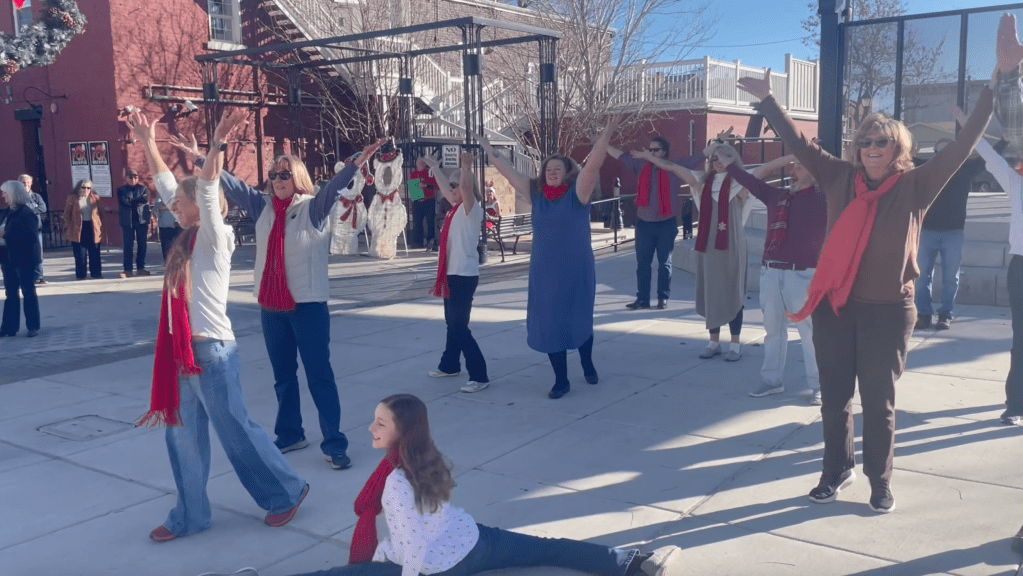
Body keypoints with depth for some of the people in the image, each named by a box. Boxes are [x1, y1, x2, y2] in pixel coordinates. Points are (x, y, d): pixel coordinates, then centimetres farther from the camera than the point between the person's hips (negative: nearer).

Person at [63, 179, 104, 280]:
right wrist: (68, 228, -1)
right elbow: (67, 214, 7)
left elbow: (100, 213, 10)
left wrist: (100, 226, 3)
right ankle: (80, 274, 7)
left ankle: (96, 273, 11)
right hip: (78, 228, -1)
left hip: (93, 228, 1)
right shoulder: (72, 199, 5)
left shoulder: (95, 198, 9)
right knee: (80, 254, 0)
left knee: (94, 253, 4)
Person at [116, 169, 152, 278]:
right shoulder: (121, 190, 7)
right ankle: (127, 269, 0)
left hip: (142, 220, 1)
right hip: (127, 221, -1)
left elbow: (146, 201, -4)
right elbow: (125, 202, -8)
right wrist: (139, 200, -12)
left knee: (142, 245, 4)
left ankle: (140, 267, 13)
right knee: (128, 246, -2)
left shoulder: (143, 189, 9)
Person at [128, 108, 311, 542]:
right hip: (182, 349, 8)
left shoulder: (214, 237, -10)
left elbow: (207, 190, -25)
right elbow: (165, 184, 17)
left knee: (235, 430, 3)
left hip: (212, 350, -8)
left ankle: (286, 491, 20)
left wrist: (217, 144, -33)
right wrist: (147, 143, 19)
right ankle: (190, 516, 26)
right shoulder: (188, 237, 10)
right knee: (183, 436, 13)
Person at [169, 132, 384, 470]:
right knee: (283, 375, 16)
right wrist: (198, 157, 11)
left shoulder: (313, 208, -6)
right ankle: (290, 435, 31)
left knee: (319, 375, -2)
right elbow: (231, 184, 12)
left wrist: (356, 164, -38)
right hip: (271, 306, 6)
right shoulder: (262, 206, 8)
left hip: (308, 304, -5)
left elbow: (335, 187, -21)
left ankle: (334, 444, 4)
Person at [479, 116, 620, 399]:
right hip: (544, 273, 4)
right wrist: (490, 150, 11)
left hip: (576, 272, -3)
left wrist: (605, 136, -31)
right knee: (549, 324, 6)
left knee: (579, 320, 12)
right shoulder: (536, 193, 3)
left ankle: (587, 364, 39)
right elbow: (509, 172, 9)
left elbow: (593, 165, -21)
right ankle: (561, 380, 20)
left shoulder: (577, 193, -8)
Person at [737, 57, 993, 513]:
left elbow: (963, 146, -5)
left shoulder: (915, 187, -3)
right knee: (834, 397, 12)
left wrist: (991, 93, -11)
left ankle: (880, 481, 24)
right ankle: (838, 469, 31)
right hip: (834, 305, 2)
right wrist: (767, 99, 4)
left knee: (878, 402, 7)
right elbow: (798, 144, 5)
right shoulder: (840, 178, 3)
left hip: (888, 310, -2)